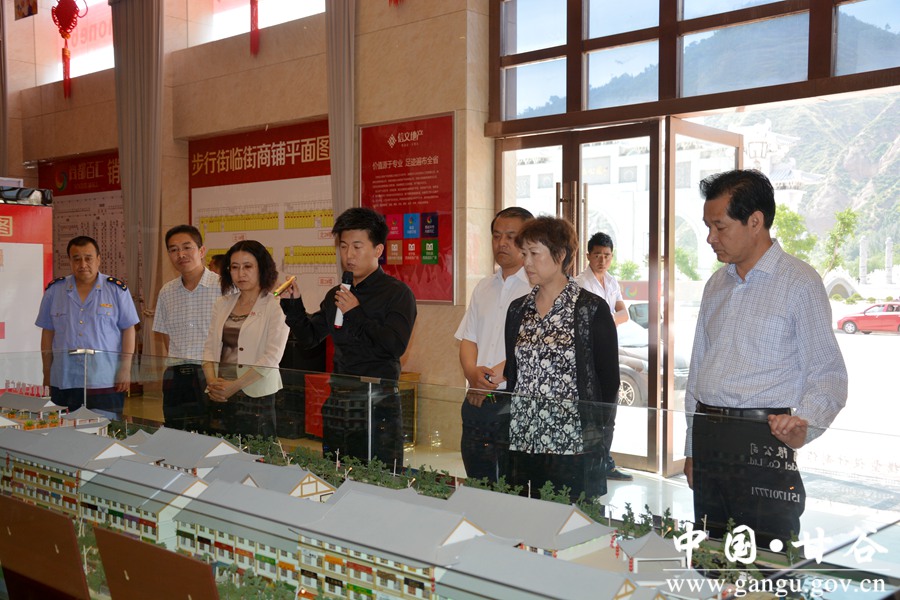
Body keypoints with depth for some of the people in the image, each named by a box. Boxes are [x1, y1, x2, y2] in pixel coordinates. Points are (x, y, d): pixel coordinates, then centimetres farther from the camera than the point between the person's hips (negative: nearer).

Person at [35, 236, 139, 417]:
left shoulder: (116, 289, 0)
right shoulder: (54, 290, 8)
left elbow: (128, 330, 0)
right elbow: (47, 333, 12)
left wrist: (126, 370, -5)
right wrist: (46, 373, 11)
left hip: (105, 382, -2)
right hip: (63, 383, 2)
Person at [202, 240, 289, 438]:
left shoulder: (275, 307, -4)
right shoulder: (222, 304, 13)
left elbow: (271, 358, -12)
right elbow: (210, 347, 11)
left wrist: (234, 386, -15)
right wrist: (212, 381, -7)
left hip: (256, 399, -4)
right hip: (219, 399, 5)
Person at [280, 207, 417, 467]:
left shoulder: (397, 293, -6)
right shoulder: (336, 295, 14)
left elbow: (396, 345, -18)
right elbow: (309, 337, 16)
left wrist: (356, 314, -16)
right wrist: (293, 305, 1)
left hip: (378, 406, -6)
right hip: (337, 402, 6)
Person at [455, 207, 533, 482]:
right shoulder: (485, 287, 17)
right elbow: (467, 338, 14)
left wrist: (495, 376, -15)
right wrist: (472, 372, -6)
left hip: (516, 406, -6)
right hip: (476, 402, 7)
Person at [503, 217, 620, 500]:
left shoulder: (591, 309, -4)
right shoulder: (518, 310, 11)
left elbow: (609, 380, -3)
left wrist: (597, 439, -5)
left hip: (574, 445, -4)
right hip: (523, 444, 5)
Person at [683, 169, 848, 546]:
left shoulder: (800, 282, -5)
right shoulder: (717, 284, 16)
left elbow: (827, 373, -7)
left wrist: (805, 424, -26)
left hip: (764, 443, -6)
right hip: (708, 440, 6)